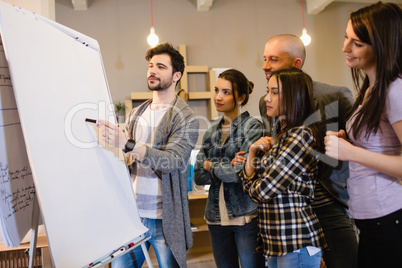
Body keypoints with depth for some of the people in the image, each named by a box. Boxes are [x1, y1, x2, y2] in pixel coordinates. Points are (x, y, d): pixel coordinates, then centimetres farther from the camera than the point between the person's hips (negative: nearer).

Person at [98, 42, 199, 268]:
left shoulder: (186, 118, -7)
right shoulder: (135, 115, 11)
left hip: (164, 219, -4)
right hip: (131, 213, 5)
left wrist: (128, 144, -32)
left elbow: (173, 161, -22)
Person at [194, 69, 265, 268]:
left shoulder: (252, 126, -6)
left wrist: (211, 166, -4)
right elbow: (198, 176, 3)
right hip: (217, 216, 6)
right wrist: (230, 167, -13)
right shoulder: (211, 133, 10)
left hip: (246, 216, -5)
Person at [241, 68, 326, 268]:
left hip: (297, 244, -8)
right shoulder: (281, 135, 11)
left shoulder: (302, 135, -16)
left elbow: (262, 191, -20)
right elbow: (251, 187, 8)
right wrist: (252, 154, -6)